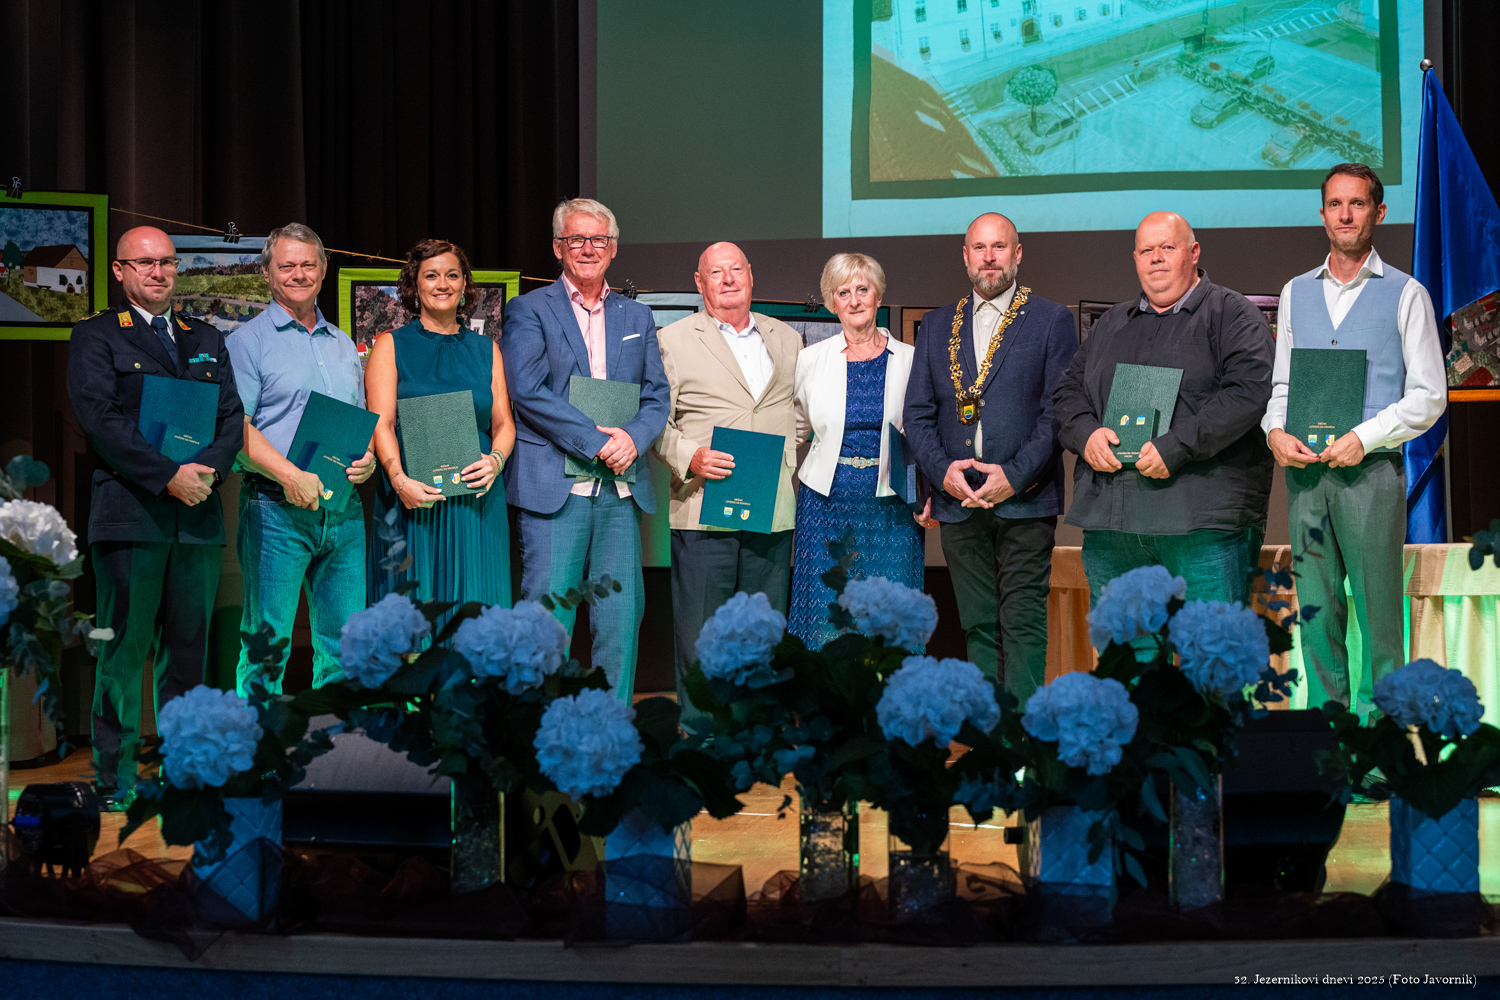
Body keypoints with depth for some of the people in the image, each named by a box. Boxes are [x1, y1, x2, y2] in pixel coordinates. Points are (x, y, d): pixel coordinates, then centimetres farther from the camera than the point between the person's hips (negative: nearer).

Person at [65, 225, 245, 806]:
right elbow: (100, 419, -8)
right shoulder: (95, 337, 5)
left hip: (198, 516, 4)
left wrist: (209, 470, -9)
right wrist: (169, 476, -16)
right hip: (130, 515, -4)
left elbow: (233, 417, 11)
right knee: (124, 652, -2)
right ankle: (116, 783, 5)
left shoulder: (207, 341, 20)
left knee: (189, 649, 7)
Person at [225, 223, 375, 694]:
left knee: (345, 643, 6)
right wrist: (290, 476, -21)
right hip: (276, 509, -5)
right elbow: (234, 427, -9)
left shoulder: (343, 345, 19)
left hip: (344, 510, 5)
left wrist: (368, 458, 0)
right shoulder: (248, 341, 1)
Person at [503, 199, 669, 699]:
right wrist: (596, 441, -14)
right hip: (554, 488, -4)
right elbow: (528, 390, -8)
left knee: (621, 616, 3)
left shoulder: (637, 317, 18)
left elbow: (657, 395, 13)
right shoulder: (529, 311, 4)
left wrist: (633, 437, -9)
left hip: (621, 489, 4)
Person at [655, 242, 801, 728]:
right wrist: (689, 457, -15)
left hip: (773, 513, 3)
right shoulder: (675, 340, 4)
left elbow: (801, 419, 19)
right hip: (704, 511, -3)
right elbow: (656, 420, 1)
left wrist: (800, 482, 8)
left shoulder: (788, 340, 15)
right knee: (699, 633, -1)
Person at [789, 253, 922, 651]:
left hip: (891, 509, 0)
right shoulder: (810, 360, 5)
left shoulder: (910, 360, 4)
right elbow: (792, 431, 16)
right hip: (827, 504, 1)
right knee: (826, 620, -2)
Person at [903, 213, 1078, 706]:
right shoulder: (936, 325, 16)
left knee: (1022, 623, -5)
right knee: (979, 626, 7)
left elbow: (1059, 410, -3)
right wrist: (942, 471, -6)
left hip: (1024, 498, -3)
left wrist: (1015, 475, -14)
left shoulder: (1052, 320, 5)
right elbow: (917, 412, 11)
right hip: (957, 499, 4)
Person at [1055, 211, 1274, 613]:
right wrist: (1086, 434, -3)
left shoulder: (1230, 313, 3)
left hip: (1205, 519, -5)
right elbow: (1069, 390, 20)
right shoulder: (1111, 324, 23)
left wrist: (1177, 447, -17)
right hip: (1110, 519, 5)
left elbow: (1250, 390, -11)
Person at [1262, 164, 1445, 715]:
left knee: (1377, 609, -3)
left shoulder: (1405, 294, 3)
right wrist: (1276, 431, -2)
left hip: (1371, 470, -3)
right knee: (1316, 608, 7)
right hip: (1304, 469, 4)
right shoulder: (1295, 293, 15)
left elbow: (1428, 395, -1)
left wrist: (1362, 438, -13)